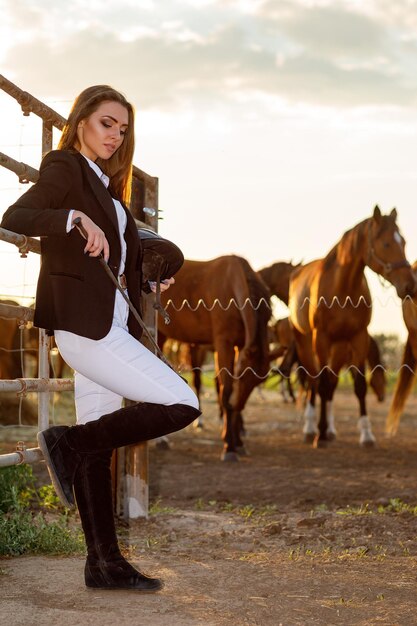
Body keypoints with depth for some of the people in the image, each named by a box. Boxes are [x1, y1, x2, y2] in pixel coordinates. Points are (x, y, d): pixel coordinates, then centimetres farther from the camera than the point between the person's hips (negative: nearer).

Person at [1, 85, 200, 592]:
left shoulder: (104, 185, 22)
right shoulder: (64, 168, -4)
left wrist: (151, 280, 8)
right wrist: (75, 217, -33)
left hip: (109, 326, 9)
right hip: (85, 324, -9)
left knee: (97, 447, 9)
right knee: (180, 406, -14)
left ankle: (104, 563, 14)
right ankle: (67, 442, -5)